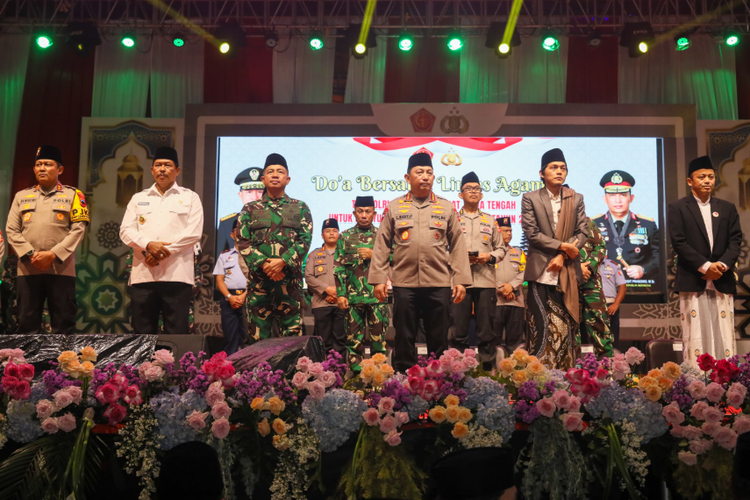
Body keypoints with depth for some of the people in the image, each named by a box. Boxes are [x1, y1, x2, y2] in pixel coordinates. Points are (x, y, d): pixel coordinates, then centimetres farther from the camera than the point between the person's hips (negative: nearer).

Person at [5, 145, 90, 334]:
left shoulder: (73, 195, 6)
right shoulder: (22, 196, 14)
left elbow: (78, 230, -3)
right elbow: (11, 230, 7)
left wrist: (53, 254, -13)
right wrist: (29, 254, -9)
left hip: (61, 269, -2)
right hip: (27, 269, 3)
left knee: (63, 324, 1)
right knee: (27, 324, 6)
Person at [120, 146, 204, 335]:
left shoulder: (190, 197, 10)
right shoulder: (138, 198, 18)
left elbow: (194, 232, -3)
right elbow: (126, 231, 7)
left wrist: (165, 250, -12)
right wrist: (149, 245, -12)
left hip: (176, 275, -3)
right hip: (143, 275, 3)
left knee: (177, 333, -4)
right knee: (142, 332, 5)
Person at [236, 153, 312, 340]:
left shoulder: (300, 208, 12)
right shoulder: (250, 209, 13)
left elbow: (305, 240, 1)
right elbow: (243, 242, 3)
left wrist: (283, 261, -14)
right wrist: (264, 264, -11)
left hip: (290, 278, -1)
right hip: (258, 278, 1)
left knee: (292, 334, -1)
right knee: (259, 335, 3)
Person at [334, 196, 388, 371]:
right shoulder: (345, 236, 9)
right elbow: (339, 268, 6)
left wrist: (374, 256, -9)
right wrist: (341, 294, -2)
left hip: (377, 295, 0)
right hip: (353, 296, 1)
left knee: (378, 336, 2)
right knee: (354, 336, 4)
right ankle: (356, 372, 12)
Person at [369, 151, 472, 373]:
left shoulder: (447, 208, 9)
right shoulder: (394, 207, 8)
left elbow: (457, 245, 6)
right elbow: (382, 245, 5)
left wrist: (461, 279, -1)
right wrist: (378, 278, -2)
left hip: (439, 284, 1)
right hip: (404, 283, 0)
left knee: (438, 340, 7)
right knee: (404, 339, 6)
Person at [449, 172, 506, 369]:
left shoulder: (490, 220, 16)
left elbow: (501, 248, 16)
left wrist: (490, 256, -3)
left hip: (486, 280, 2)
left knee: (486, 329, 4)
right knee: (458, 329, -1)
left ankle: (488, 366, 12)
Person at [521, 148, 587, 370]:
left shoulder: (576, 199, 11)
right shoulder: (530, 198, 2)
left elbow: (582, 233, 5)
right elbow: (532, 234, -5)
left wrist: (562, 256, -9)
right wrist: (562, 246, -11)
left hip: (567, 272, 3)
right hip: (540, 271, -3)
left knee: (566, 326, 4)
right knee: (541, 325, -4)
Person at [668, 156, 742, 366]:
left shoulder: (727, 208, 15)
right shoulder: (677, 208, 3)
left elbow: (735, 240, 7)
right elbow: (679, 243, -7)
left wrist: (722, 265, -11)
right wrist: (705, 266, -14)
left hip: (722, 281, 4)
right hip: (692, 281, -3)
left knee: (725, 338, 3)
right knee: (695, 337, -3)